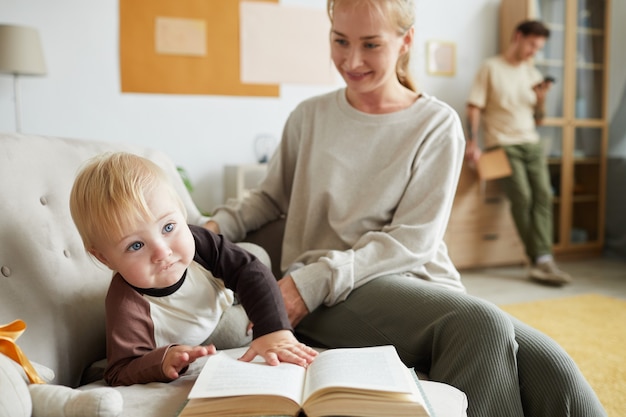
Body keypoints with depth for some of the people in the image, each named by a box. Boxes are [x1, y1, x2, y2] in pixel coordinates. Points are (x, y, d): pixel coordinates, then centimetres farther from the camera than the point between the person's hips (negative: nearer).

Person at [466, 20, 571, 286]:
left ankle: (543, 261, -18)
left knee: (543, 196, -13)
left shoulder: (533, 74, 19)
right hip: (502, 144, -5)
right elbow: (474, 108, -4)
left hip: (531, 144, 5)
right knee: (522, 197, -19)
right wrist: (472, 143, -15)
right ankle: (541, 261, -12)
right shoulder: (491, 68, 3)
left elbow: (538, 120, 19)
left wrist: (541, 98, 0)